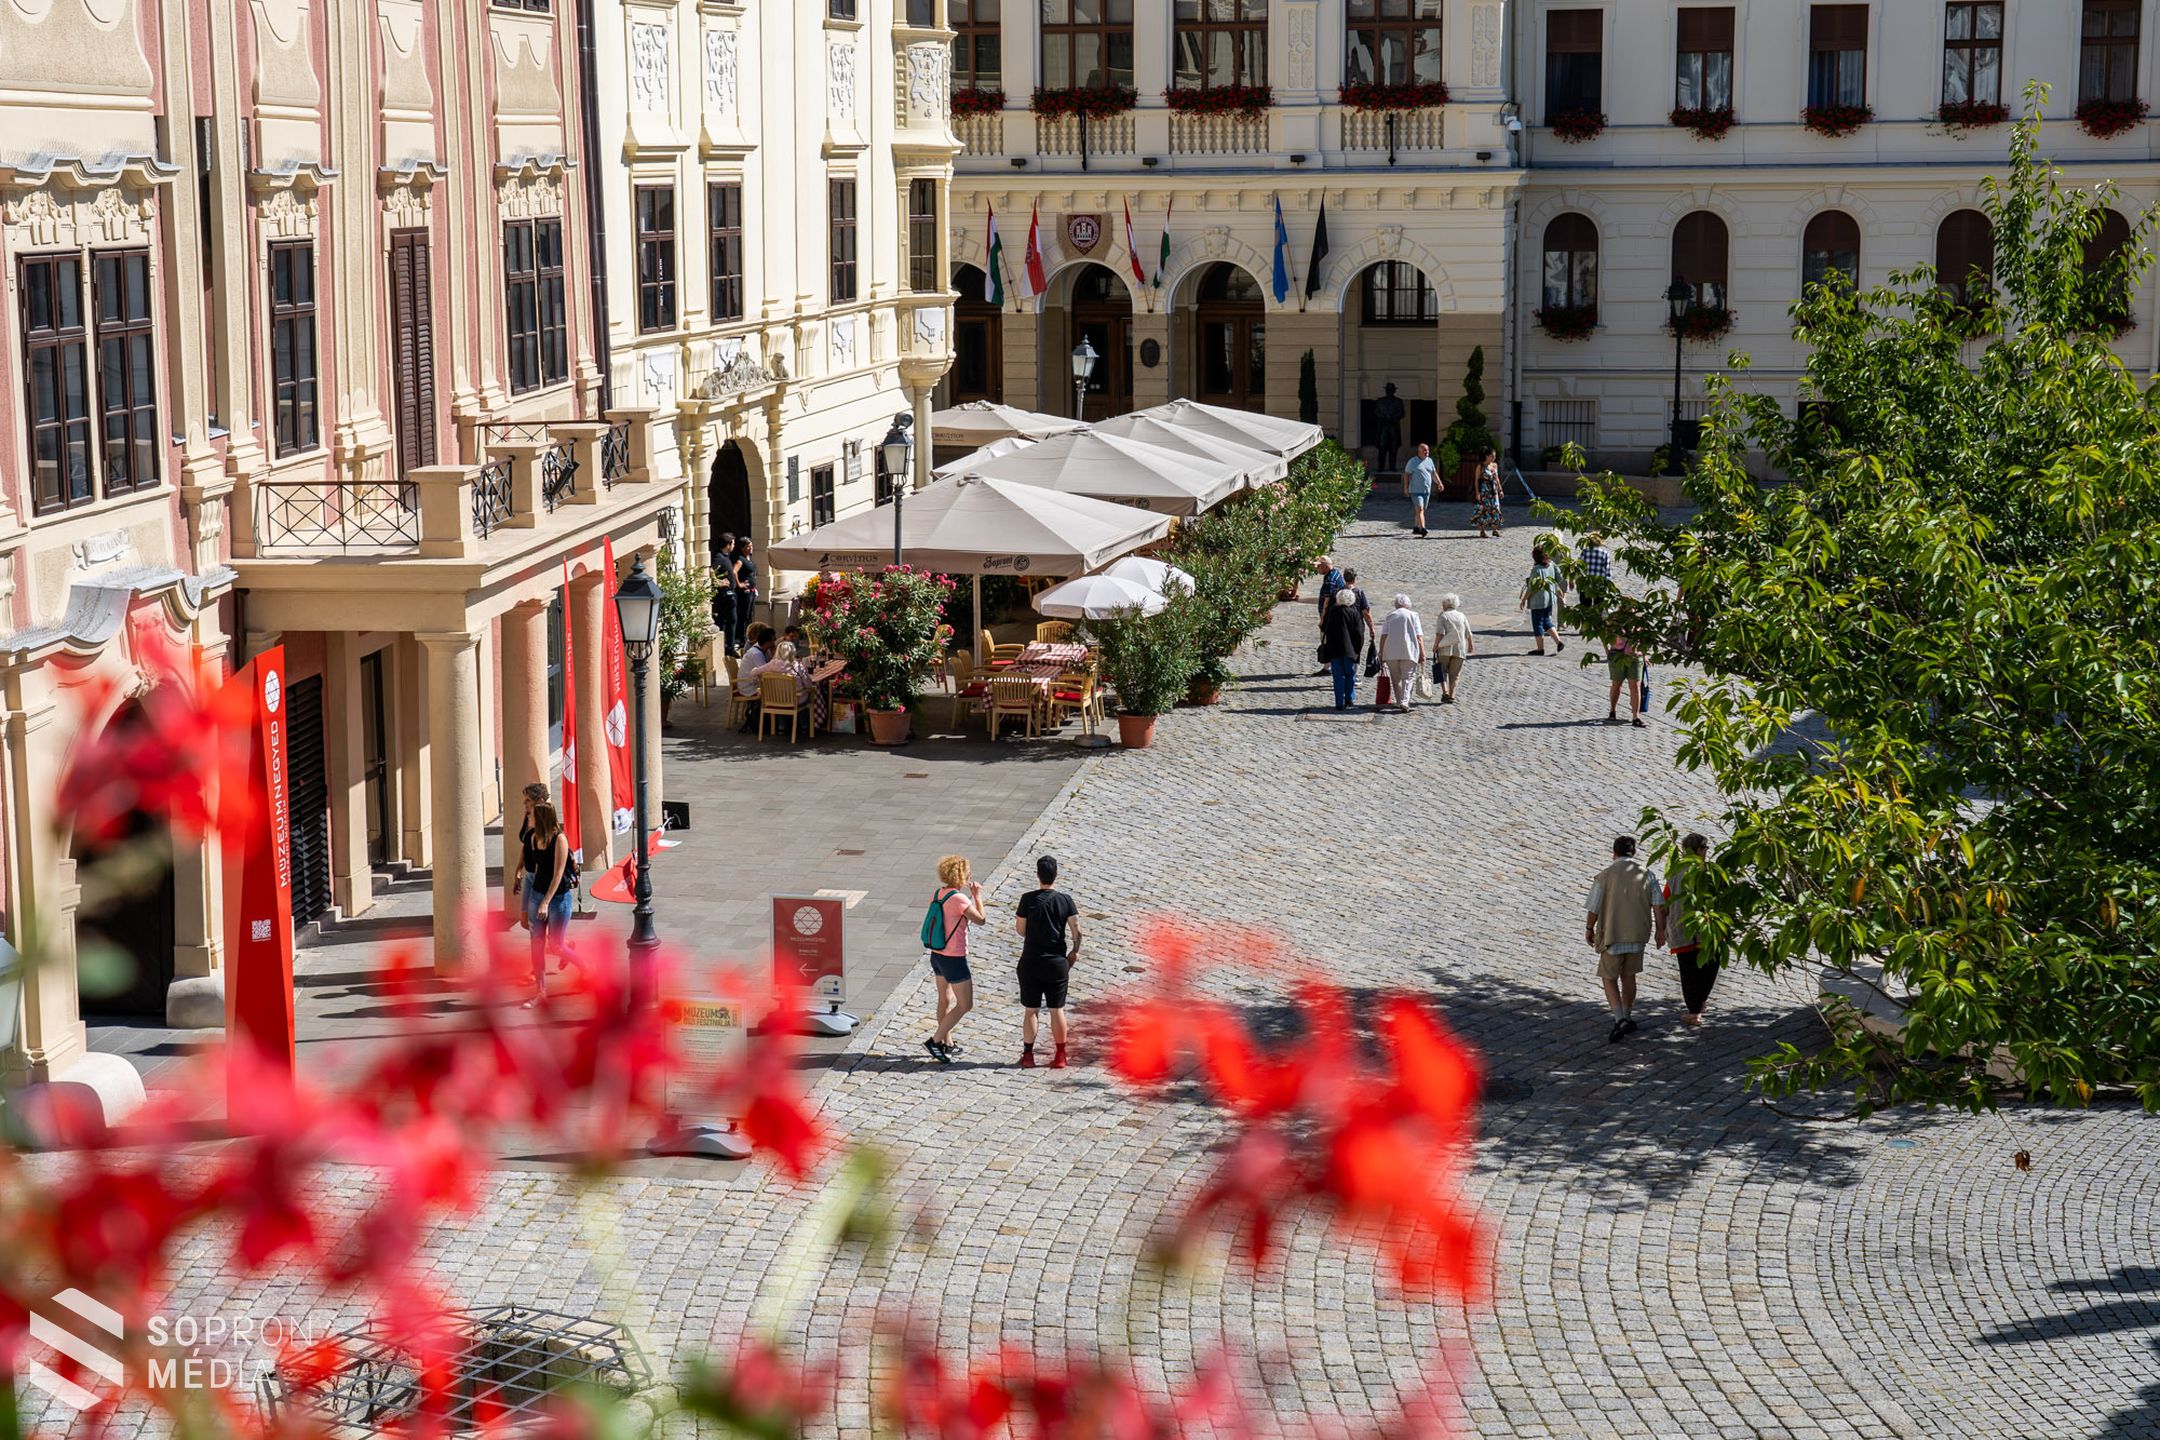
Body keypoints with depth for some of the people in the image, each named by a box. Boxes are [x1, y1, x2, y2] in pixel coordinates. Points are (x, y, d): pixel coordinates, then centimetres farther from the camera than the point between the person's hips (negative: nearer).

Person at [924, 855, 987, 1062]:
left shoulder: (937, 894, 1)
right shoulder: (959, 899, -22)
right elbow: (980, 920, -12)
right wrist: (977, 896, 0)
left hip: (937, 955, 9)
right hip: (954, 959, -9)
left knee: (945, 1000, 21)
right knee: (965, 1005, 1)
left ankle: (947, 1044, 32)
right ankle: (935, 1041, -2)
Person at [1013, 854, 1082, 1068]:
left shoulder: (1028, 899, -9)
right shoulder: (1065, 900, -5)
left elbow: (1021, 930, -4)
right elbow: (1076, 931, -6)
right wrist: (1075, 951, 6)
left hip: (1031, 962, -1)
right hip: (1057, 962, 1)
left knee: (1030, 1010, 8)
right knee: (1057, 1010, 9)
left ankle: (1028, 1055, 9)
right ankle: (1060, 1056, 11)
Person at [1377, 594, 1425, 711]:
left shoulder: (1389, 615, 9)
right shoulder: (1412, 615, 4)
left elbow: (1383, 636, 4)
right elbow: (1419, 637, -2)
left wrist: (1381, 654, 7)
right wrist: (1422, 654, 0)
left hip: (1390, 652, 2)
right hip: (1408, 652, -2)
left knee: (1395, 678, 13)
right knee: (1408, 677, 1)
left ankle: (1399, 702, 15)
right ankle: (1404, 701, -15)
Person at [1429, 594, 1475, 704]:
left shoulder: (1443, 616, -2)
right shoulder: (1462, 616, 10)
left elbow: (1440, 633, -12)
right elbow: (1469, 634, 10)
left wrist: (1435, 646, -6)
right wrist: (1471, 646, 22)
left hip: (1445, 649, -3)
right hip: (1459, 650, 3)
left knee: (1442, 671, 9)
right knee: (1454, 674, 9)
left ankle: (1445, 692, -8)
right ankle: (1451, 696, 5)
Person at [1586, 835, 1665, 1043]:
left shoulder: (1604, 876, -11)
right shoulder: (1647, 875, -2)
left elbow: (1594, 909, -8)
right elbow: (1659, 907, -4)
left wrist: (1589, 929, 8)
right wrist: (1660, 930, 8)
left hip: (1612, 936, -3)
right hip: (1638, 936, 3)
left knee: (1609, 979, 8)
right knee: (1628, 976, 20)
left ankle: (1620, 1021, -9)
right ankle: (1626, 1019, 30)